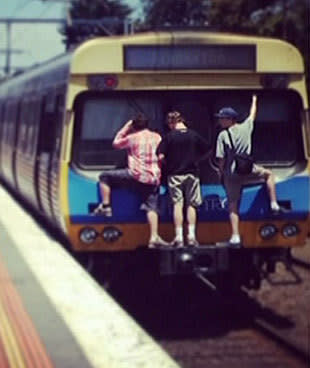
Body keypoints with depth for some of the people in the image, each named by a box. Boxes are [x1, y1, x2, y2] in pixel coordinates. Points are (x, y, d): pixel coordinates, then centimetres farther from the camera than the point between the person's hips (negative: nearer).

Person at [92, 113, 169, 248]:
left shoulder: (132, 138, 4)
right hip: (153, 179, 4)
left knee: (104, 177, 11)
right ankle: (154, 237, -7)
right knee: (151, 207, 6)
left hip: (136, 175, -4)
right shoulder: (157, 137, 12)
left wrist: (125, 128, 28)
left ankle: (105, 206, 6)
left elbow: (116, 143, 21)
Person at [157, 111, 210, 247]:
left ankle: (179, 237, -7)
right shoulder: (194, 135, 0)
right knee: (191, 205, 7)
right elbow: (206, 151, 7)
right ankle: (191, 236, 1)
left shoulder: (169, 136, -7)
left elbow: (161, 156, -11)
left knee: (177, 204, -1)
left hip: (175, 174, -2)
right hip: (192, 174, 2)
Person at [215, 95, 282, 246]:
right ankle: (274, 204, 21)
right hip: (248, 170, 2)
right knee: (268, 174, 31)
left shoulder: (223, 135, -8)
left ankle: (235, 236, -6)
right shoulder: (246, 127, 2)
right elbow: (252, 114, 24)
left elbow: (221, 159, -9)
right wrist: (254, 101, 42)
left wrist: (221, 173, 7)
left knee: (233, 205, 3)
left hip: (232, 173, -2)